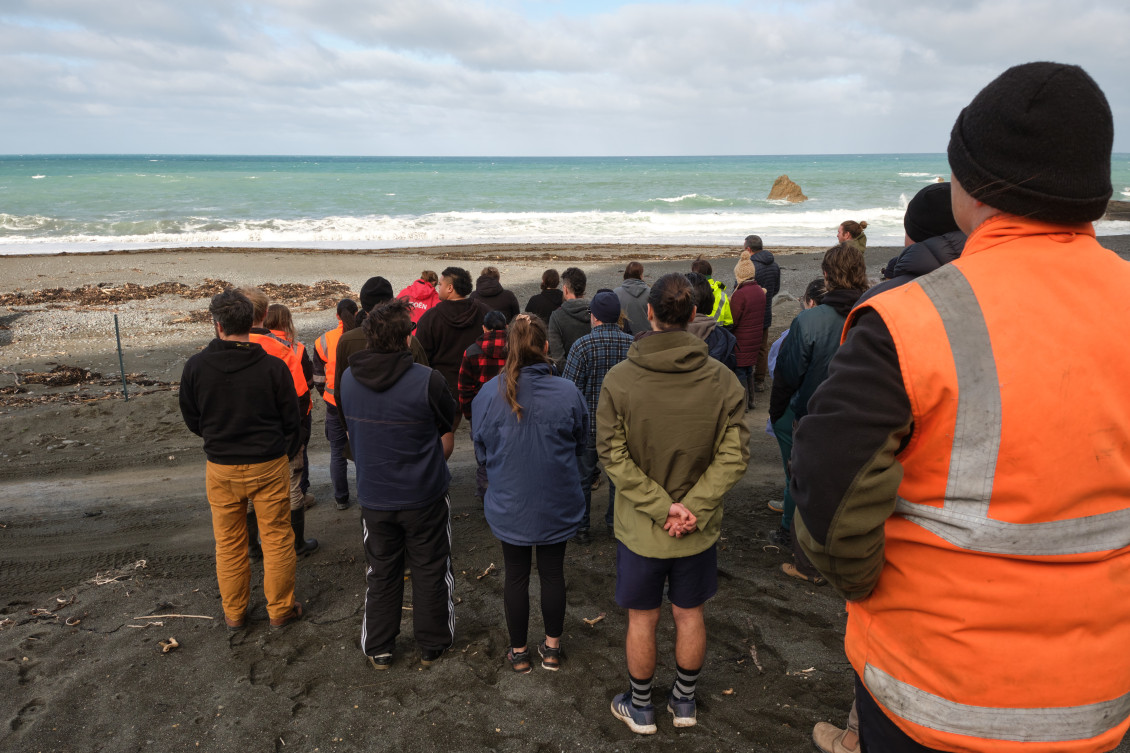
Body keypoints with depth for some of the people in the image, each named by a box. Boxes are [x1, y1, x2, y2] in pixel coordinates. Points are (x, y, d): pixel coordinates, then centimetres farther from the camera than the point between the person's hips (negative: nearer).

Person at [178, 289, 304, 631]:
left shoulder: (195, 366, -9)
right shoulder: (273, 366, -13)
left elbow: (191, 420, 4)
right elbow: (292, 421, -5)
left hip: (221, 468, 2)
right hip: (269, 465, -1)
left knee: (229, 544, 16)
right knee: (277, 538, 12)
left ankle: (234, 613, 29)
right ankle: (280, 609, 22)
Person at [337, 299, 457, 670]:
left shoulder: (347, 380, -6)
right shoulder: (428, 381, -20)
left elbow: (351, 432, 8)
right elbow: (447, 443, -10)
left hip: (374, 497, 3)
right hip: (425, 498, -3)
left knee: (381, 573, 19)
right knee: (430, 572, 15)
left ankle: (378, 650, 32)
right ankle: (431, 646, 30)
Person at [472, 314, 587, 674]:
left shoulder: (490, 392, -17)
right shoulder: (567, 393, -17)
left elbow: (481, 447, -2)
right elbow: (581, 443, -1)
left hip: (509, 504, 0)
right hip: (556, 505, 0)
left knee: (515, 575, 16)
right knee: (552, 572, 17)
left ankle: (519, 652, 31)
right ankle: (552, 648, 34)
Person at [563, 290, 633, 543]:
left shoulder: (582, 346, -16)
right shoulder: (632, 344, -5)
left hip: (588, 423, -3)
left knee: (582, 477, 12)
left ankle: (582, 527, 21)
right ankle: (616, 522, 31)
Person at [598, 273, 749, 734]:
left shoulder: (619, 380, -17)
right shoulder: (722, 379, -13)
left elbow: (613, 456, -17)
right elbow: (734, 455, -14)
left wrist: (661, 507, -14)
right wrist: (693, 508, -14)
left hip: (639, 528, -1)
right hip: (699, 530, 2)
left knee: (642, 619, 16)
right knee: (689, 615, 21)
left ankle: (640, 709, 36)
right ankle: (684, 704, 40)